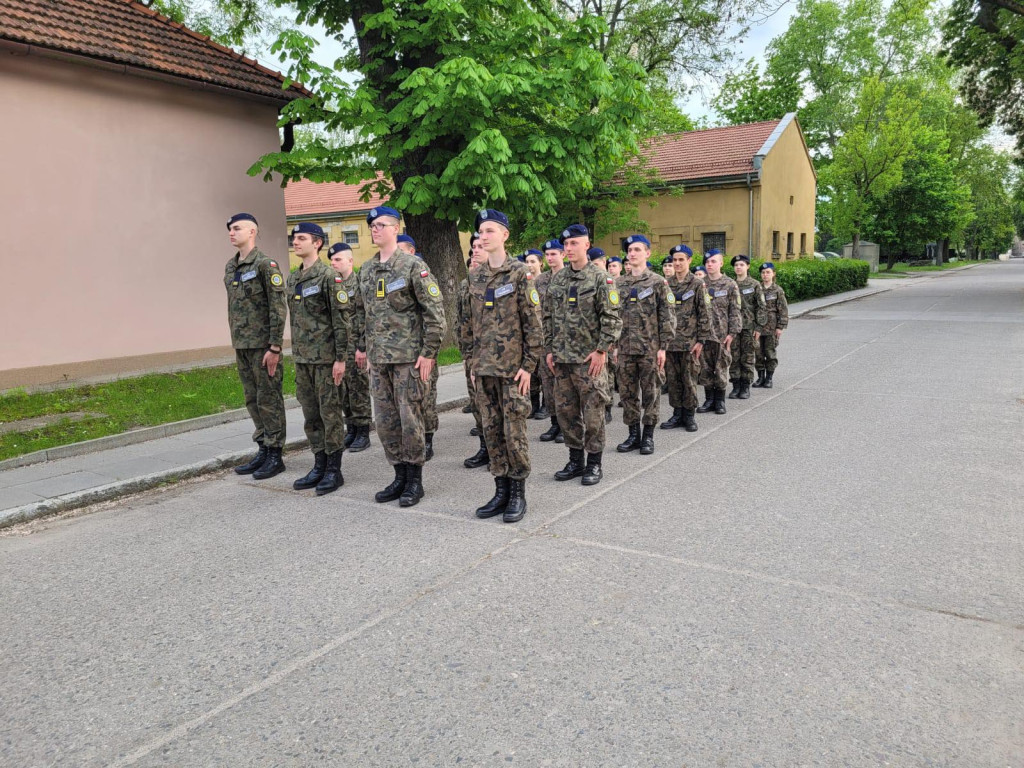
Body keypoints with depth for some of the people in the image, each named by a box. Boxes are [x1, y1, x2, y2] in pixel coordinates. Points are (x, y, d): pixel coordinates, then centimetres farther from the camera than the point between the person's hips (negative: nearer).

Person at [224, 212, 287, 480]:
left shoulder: (265, 264, -11)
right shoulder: (230, 267, 14)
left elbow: (278, 307, -15)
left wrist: (274, 347, -18)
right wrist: (235, 342, 16)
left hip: (263, 345, -8)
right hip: (241, 345, 8)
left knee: (269, 400, -1)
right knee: (252, 400, 12)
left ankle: (275, 455, 7)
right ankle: (263, 450, 22)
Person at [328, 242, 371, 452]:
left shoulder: (361, 283, -7)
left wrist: (363, 346, -17)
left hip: (356, 346, -6)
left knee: (359, 389, -2)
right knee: (343, 391, 10)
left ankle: (363, 434, 6)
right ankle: (351, 431, 21)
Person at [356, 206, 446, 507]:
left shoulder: (413, 266, -8)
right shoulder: (365, 270, 12)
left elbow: (435, 312, -10)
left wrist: (429, 353, -14)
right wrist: (363, 347, 16)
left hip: (409, 357, -6)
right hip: (378, 358, 7)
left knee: (410, 419, 0)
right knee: (385, 421, 10)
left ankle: (415, 480, 13)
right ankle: (400, 476, 22)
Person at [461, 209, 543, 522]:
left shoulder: (520, 274, -5)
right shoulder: (475, 277, 11)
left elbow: (533, 322, -7)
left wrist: (529, 364, -12)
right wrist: (472, 361, 11)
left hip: (512, 367, -5)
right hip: (484, 368, 6)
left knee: (514, 431, -1)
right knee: (491, 430, 9)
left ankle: (518, 493, 11)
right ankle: (501, 490, 20)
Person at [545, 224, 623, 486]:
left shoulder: (601, 279, -6)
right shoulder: (556, 280, 10)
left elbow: (612, 319, -10)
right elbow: (548, 317, 14)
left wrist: (601, 350, -15)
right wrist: (550, 350, 9)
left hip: (589, 358, -6)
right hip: (562, 358, 6)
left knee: (592, 412, 1)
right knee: (565, 411, 10)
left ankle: (594, 463, 13)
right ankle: (575, 460, 23)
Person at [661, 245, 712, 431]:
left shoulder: (697, 285, -2)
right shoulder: (666, 285, 10)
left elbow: (704, 314, -4)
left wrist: (701, 340, -9)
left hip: (689, 342, -4)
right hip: (669, 341, 4)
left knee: (689, 380, 2)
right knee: (672, 379, 8)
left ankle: (689, 416, 13)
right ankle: (677, 414, 18)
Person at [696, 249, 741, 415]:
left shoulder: (730, 285, -1)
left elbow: (734, 311, -4)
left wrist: (732, 332, -9)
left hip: (721, 333, -3)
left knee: (721, 367, 4)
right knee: (705, 368, 7)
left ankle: (720, 400, 14)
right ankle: (709, 399, 17)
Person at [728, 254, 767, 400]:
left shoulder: (755, 285, 0)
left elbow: (760, 306, -1)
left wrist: (758, 326, -8)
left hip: (749, 326, -2)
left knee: (747, 357, 2)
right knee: (734, 357, 3)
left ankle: (746, 387, 10)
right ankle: (736, 386, 11)